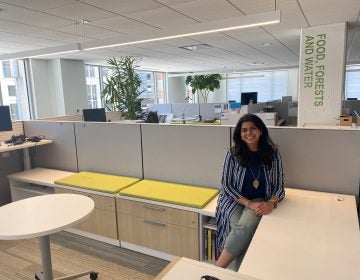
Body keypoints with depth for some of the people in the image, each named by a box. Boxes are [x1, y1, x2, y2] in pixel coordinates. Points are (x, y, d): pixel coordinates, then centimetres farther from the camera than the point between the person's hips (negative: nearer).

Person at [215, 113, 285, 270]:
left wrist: (271, 203, -18)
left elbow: (279, 185, 3)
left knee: (246, 226, -30)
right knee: (243, 230, -29)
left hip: (260, 202, 1)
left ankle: (217, 270, -18)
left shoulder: (273, 153, -2)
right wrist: (249, 203, -16)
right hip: (234, 201, 0)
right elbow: (226, 185, -5)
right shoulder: (233, 153, -6)